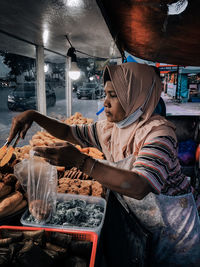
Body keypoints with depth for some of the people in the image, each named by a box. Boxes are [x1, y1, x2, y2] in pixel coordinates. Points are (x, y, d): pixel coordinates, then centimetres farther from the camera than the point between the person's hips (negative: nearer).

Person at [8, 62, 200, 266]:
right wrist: (34, 115, -10)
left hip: (174, 223, -5)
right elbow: (68, 132, 4)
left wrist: (80, 161, -45)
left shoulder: (158, 132, -28)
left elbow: (139, 187, -40)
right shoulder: (109, 129, -6)